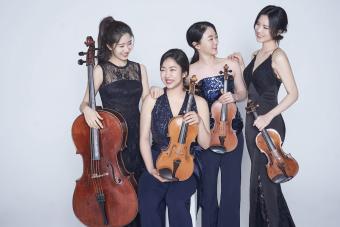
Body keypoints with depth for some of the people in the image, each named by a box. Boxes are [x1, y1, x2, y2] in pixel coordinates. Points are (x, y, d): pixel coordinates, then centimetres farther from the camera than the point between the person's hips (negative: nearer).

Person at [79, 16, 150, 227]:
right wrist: (87, 109, -23)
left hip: (136, 134, 3)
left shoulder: (139, 68, 8)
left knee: (138, 185, 6)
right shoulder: (101, 70, -3)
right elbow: (84, 103, -2)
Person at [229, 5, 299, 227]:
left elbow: (293, 94, -16)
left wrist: (268, 117, -22)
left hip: (269, 125, -8)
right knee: (259, 178, 15)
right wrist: (241, 66, 4)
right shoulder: (258, 54, 11)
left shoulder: (278, 56, -13)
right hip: (252, 123, 8)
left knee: (263, 179, -1)